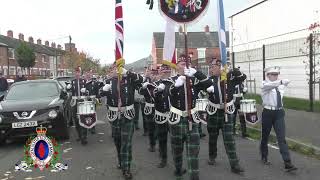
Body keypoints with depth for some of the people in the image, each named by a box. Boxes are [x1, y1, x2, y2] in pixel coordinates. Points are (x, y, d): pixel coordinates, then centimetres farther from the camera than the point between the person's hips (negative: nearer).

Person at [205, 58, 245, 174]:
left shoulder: (229, 77, -6)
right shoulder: (210, 79, -2)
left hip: (227, 112, -2)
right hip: (213, 112, 2)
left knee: (229, 138, -2)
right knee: (212, 136, 15)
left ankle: (234, 164, 2)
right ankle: (212, 157, 36)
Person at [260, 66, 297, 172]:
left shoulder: (280, 86, 6)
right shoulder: (265, 85, -10)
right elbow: (270, 86, -33)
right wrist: (282, 82, -48)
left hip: (279, 113, 3)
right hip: (268, 113, -3)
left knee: (282, 138, -5)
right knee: (265, 136, 11)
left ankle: (287, 163, -8)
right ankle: (264, 157, 33)